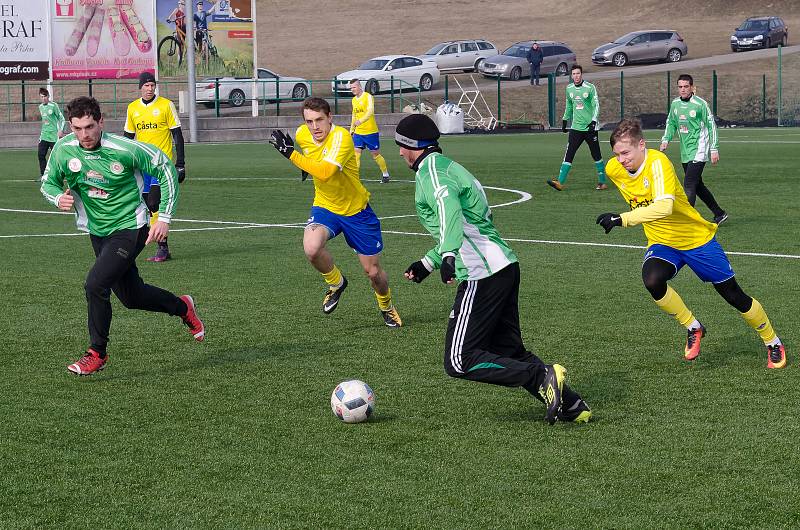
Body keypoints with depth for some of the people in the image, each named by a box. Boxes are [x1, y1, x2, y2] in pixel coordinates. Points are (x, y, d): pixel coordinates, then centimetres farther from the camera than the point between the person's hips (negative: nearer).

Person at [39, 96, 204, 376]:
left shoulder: (125, 149, -22)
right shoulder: (63, 150, -11)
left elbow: (166, 169, -9)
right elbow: (48, 182, 6)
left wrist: (164, 218, -11)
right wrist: (58, 197, -18)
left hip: (129, 229, -6)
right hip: (98, 232, 6)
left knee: (95, 285, -21)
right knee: (132, 297, 16)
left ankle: (97, 353, -2)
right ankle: (182, 307, 44)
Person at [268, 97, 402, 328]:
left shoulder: (341, 137, -27)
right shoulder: (302, 135, -8)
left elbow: (324, 172, -41)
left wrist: (290, 153, -40)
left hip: (357, 211, -3)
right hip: (325, 207, 4)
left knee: (373, 272, 6)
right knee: (311, 248, -29)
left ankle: (386, 306, 40)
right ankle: (336, 283, 3)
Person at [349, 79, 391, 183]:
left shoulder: (368, 97, -12)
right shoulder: (354, 100, 10)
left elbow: (370, 111, -28)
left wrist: (361, 121, -43)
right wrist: (351, 129, 22)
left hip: (371, 132, -6)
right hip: (358, 132, 6)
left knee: (376, 154, 5)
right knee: (356, 153, -8)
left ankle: (385, 174, 24)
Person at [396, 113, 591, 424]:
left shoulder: (431, 169, -6)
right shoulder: (448, 166, 25)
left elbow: (449, 207, -29)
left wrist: (448, 254, -43)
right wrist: (427, 263, 39)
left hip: (481, 275, -10)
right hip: (506, 267, 10)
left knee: (459, 361, -7)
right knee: (509, 353, 16)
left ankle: (543, 379, -15)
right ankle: (571, 406, 10)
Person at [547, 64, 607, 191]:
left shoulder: (590, 88, -7)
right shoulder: (569, 88, 8)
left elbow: (596, 105, -10)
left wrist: (593, 121, -21)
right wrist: (564, 120, 22)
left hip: (590, 127, -4)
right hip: (576, 127, 4)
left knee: (596, 155, 4)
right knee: (569, 154, -7)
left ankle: (602, 182, 17)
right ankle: (560, 182, -13)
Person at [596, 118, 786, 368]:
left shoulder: (657, 162, -30)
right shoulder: (613, 169, -10)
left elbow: (664, 207, -46)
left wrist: (622, 219, -51)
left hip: (697, 238, -4)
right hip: (661, 243, 4)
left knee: (734, 296, 4)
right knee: (652, 281, -28)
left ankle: (773, 343, 29)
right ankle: (693, 328, -3)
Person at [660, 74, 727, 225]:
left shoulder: (700, 104, -11)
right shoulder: (675, 103, 7)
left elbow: (711, 126, -7)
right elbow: (671, 123, 21)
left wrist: (714, 149, -9)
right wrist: (666, 139, 4)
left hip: (699, 151, -7)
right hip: (685, 153, 8)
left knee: (688, 186, -15)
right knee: (697, 186, 15)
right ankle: (720, 214, 29)